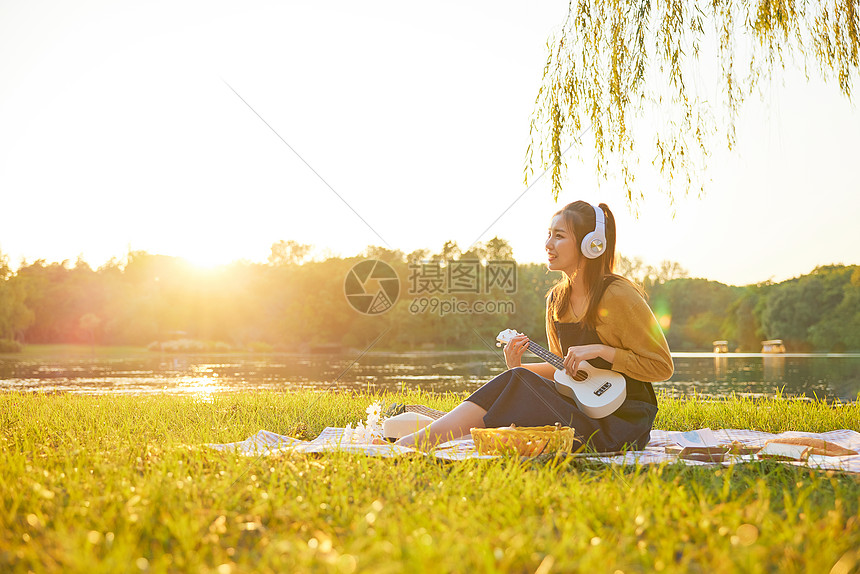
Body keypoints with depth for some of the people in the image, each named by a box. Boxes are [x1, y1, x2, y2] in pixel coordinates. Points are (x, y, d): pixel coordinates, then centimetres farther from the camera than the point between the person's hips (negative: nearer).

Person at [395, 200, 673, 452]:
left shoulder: (618, 296, -13)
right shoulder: (557, 299, 8)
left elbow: (661, 366, -10)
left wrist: (601, 350, -20)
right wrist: (520, 367, 0)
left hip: (625, 421, -7)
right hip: (582, 407, 7)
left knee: (518, 382, -25)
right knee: (517, 378, -19)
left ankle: (418, 442, -29)